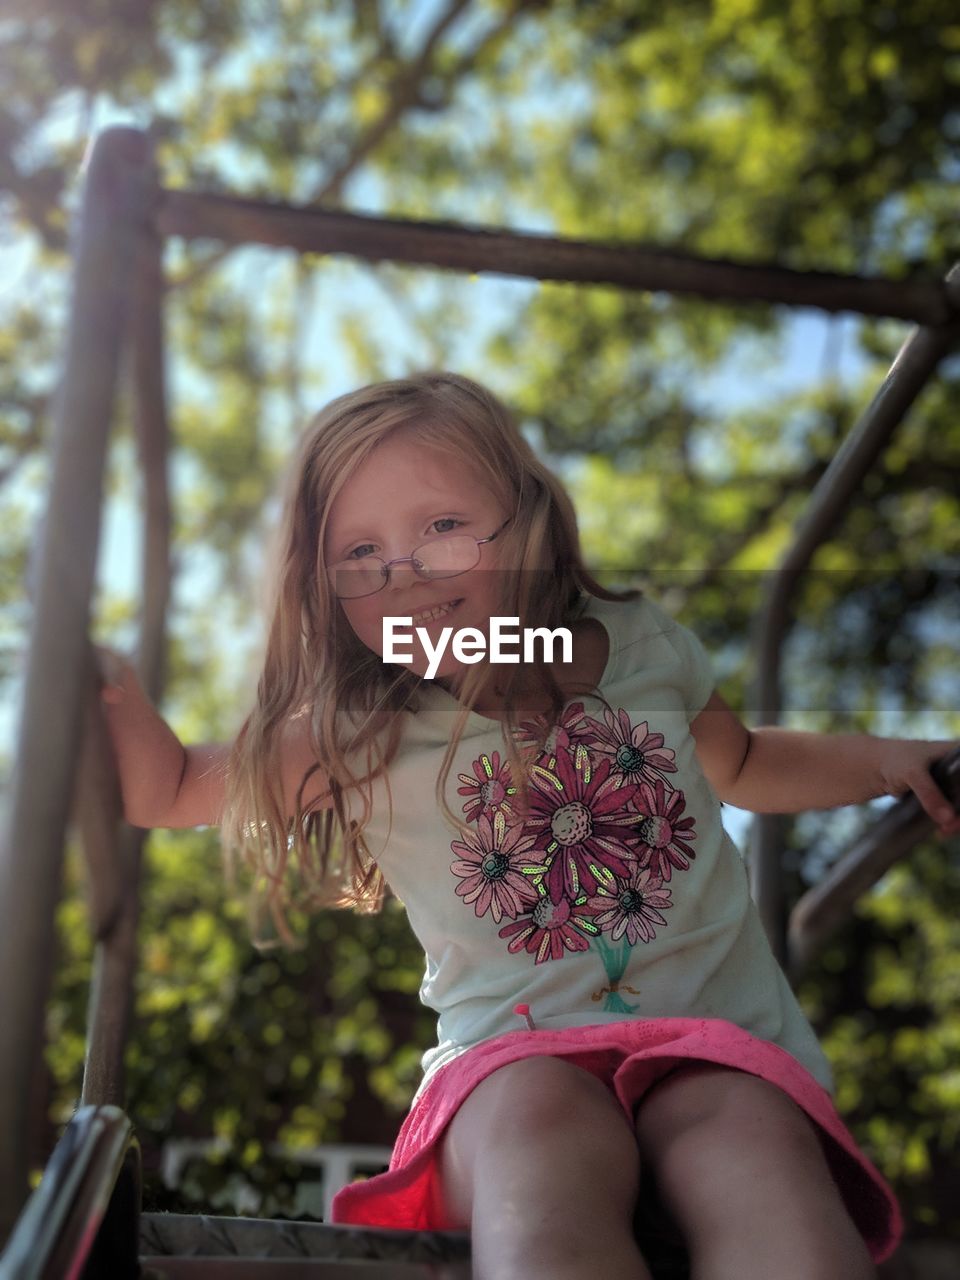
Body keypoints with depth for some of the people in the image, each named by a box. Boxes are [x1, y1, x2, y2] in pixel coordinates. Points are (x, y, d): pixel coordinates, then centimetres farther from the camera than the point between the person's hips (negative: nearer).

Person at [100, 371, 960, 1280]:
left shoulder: (642, 645, 7)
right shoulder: (356, 736, 1)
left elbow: (740, 764, 27)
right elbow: (167, 791, 9)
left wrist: (886, 762, 14)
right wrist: (116, 694, -12)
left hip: (720, 1040, 2)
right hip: (514, 1058, -1)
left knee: (756, 1162, -33)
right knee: (540, 1125, -37)